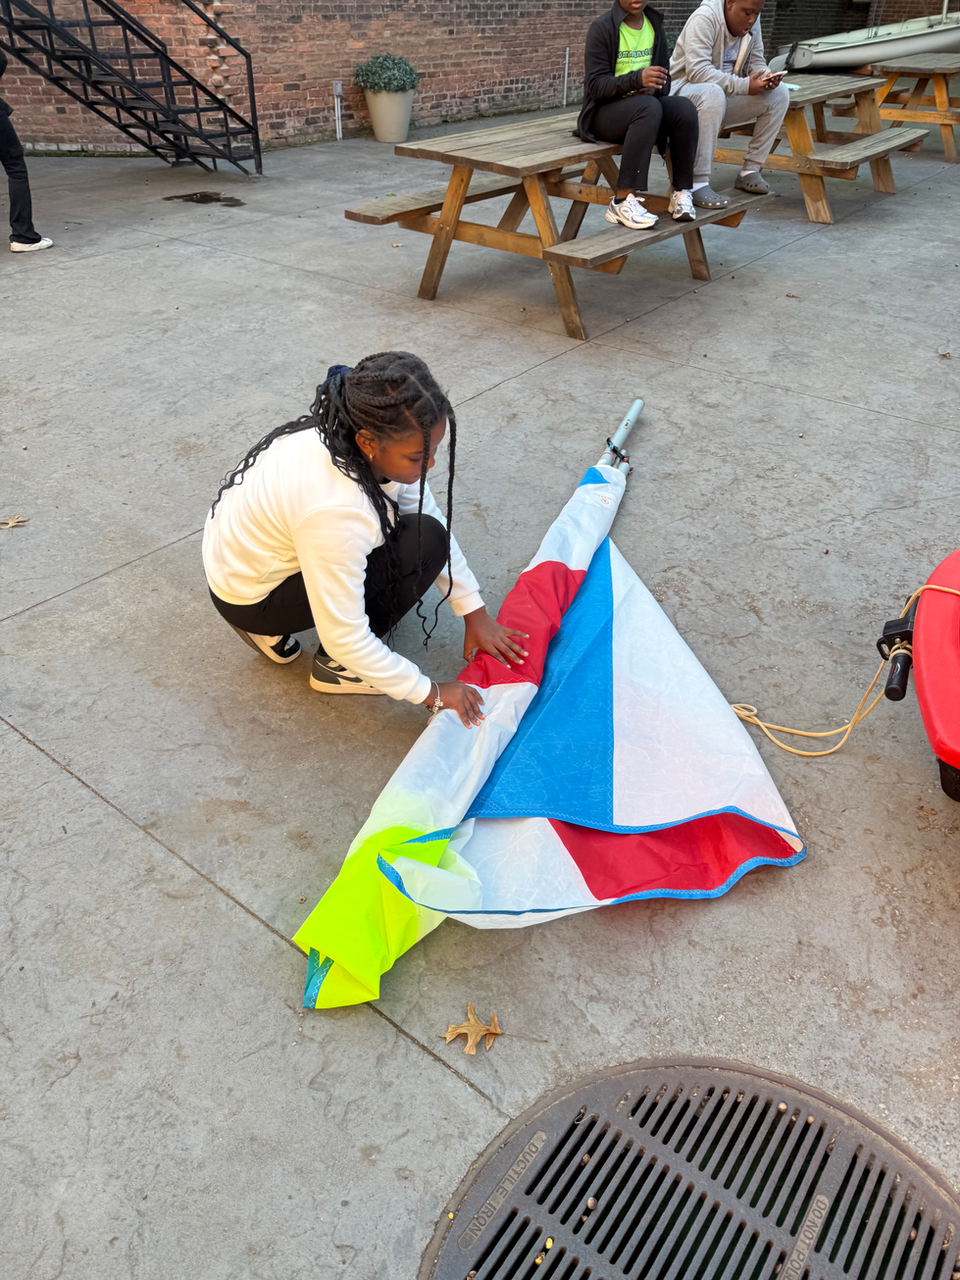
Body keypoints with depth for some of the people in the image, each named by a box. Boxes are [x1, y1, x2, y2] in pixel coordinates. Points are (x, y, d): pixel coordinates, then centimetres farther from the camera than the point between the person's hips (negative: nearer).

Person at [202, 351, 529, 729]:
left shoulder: (357, 431, -16)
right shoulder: (336, 511, -39)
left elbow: (434, 517, -5)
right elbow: (345, 638, -31)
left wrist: (474, 612, -4)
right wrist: (431, 692, -21)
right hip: (250, 597, -8)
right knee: (423, 542, -21)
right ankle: (334, 666, -4)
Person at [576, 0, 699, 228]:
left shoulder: (654, 26, 10)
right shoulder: (602, 28, -7)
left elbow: (664, 80, 11)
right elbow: (596, 85, -15)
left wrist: (653, 88, -13)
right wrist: (638, 79, -29)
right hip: (604, 112, -5)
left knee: (685, 109, -24)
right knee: (648, 107, -36)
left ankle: (681, 192, -15)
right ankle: (623, 200, -35)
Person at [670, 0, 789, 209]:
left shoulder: (752, 23, 3)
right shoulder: (704, 19, -19)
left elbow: (756, 62, 9)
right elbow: (697, 71, -29)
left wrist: (766, 77, -17)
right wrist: (745, 85, -31)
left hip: (726, 92, 7)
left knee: (779, 94, -7)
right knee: (713, 93, -40)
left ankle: (750, 171, -4)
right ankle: (698, 183, -38)